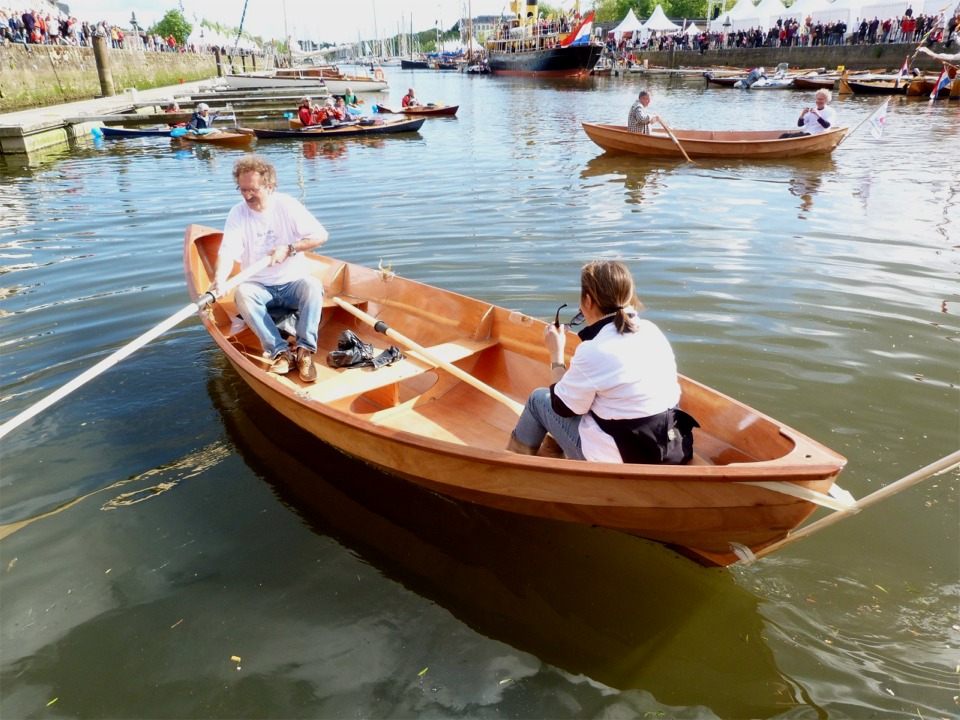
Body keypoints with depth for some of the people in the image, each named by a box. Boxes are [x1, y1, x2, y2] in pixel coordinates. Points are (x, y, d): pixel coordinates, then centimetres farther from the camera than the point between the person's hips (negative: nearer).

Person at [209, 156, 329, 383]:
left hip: (293, 283, -1)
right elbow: (227, 252, -17)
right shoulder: (238, 214, -4)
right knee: (242, 293, -31)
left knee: (313, 286, -32)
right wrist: (219, 280, -36)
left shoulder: (287, 205, -5)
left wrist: (289, 249, -19)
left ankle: (304, 350, -28)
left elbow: (321, 235, -7)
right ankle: (280, 352, -31)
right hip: (259, 287, 1)